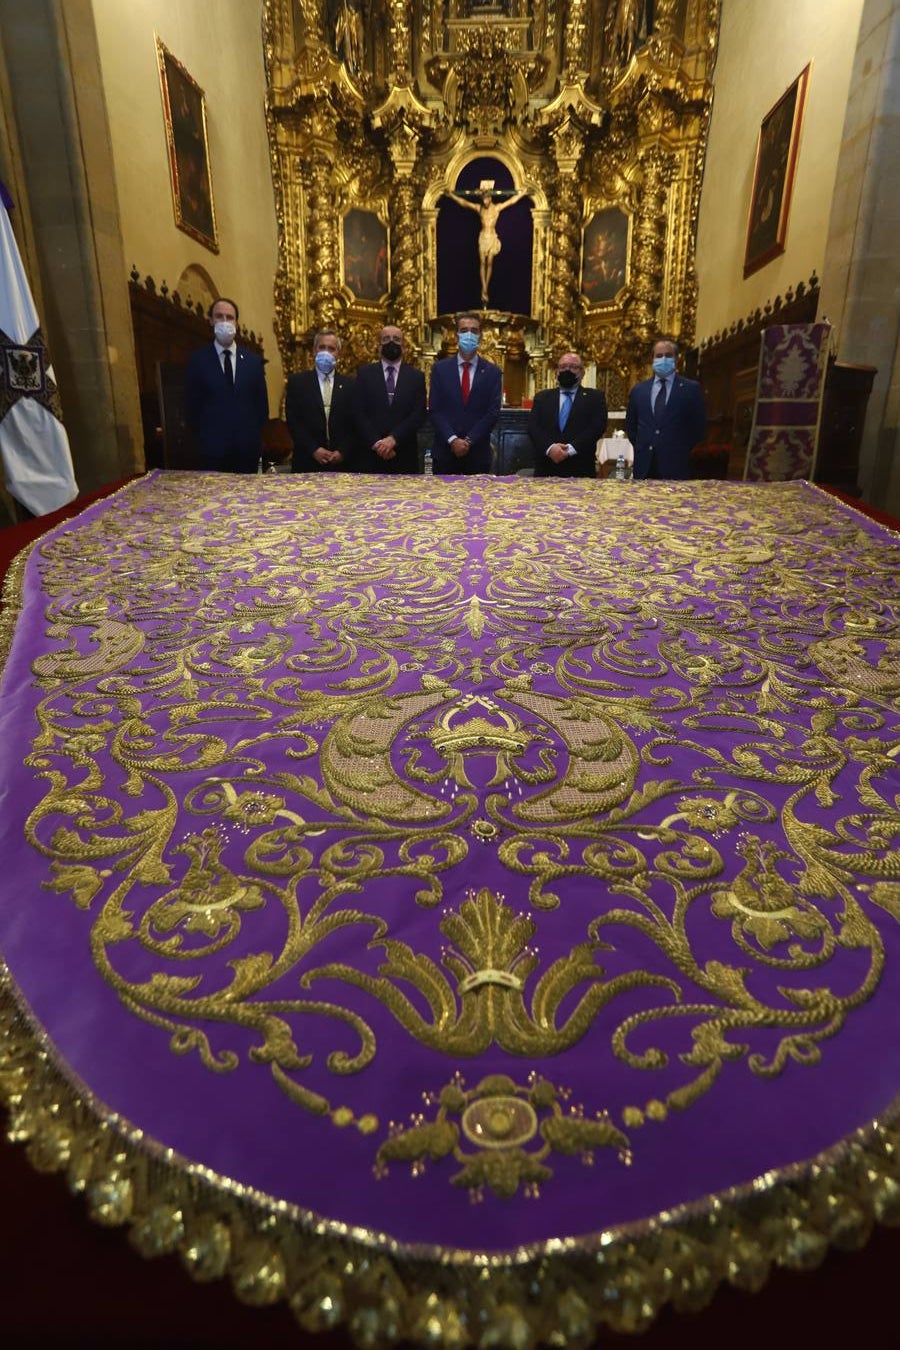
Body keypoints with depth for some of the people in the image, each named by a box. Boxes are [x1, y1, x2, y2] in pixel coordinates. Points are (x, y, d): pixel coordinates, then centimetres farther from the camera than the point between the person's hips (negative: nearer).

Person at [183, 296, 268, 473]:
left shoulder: (253, 360, 8)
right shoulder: (197, 361, 3)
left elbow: (262, 403, 10)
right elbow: (191, 406, 4)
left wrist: (255, 435, 3)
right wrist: (202, 439, -1)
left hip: (248, 447, 2)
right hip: (212, 448, -2)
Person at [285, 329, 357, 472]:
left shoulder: (349, 384, 9)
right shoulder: (297, 382, 6)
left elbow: (355, 423, 4)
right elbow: (293, 421, -1)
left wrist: (342, 452, -9)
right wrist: (314, 450, -12)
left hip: (342, 462, 1)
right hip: (307, 462, -1)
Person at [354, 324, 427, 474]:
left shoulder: (416, 376, 9)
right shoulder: (364, 373, 8)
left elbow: (418, 414, -2)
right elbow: (359, 413, 0)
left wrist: (394, 439, -14)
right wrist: (376, 443, -12)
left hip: (405, 456, 0)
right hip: (371, 454, 0)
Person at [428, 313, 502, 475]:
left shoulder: (492, 372, 5)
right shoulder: (440, 368, 5)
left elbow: (493, 412, -2)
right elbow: (435, 410, -1)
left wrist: (469, 441, -12)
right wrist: (452, 440, -14)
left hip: (478, 452, 0)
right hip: (445, 451, 0)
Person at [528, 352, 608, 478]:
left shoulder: (595, 397, 10)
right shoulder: (542, 397, 15)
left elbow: (598, 426, -4)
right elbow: (533, 427, 2)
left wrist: (571, 449, -17)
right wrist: (549, 447, -17)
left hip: (581, 470, -1)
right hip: (546, 469, 1)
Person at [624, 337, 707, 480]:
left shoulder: (691, 388, 2)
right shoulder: (638, 389, 11)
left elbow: (699, 426, 3)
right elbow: (630, 425, 18)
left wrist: (681, 451, 0)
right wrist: (641, 448, 9)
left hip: (675, 465, -3)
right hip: (644, 465, 3)